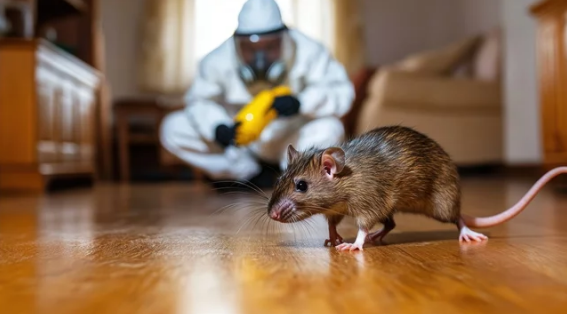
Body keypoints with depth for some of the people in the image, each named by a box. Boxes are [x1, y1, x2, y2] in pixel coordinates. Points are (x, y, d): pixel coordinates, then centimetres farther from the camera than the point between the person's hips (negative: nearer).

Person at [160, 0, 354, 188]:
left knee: (329, 129, -33)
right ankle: (249, 174, -6)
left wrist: (300, 103, -41)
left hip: (292, 141, -1)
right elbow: (200, 101, -12)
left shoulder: (308, 53, -20)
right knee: (174, 128, -16)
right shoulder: (218, 60, -18)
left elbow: (342, 92, -22)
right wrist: (219, 129, -34)